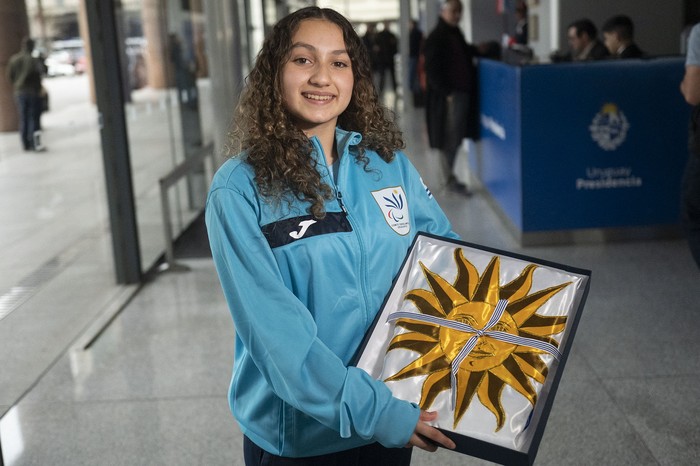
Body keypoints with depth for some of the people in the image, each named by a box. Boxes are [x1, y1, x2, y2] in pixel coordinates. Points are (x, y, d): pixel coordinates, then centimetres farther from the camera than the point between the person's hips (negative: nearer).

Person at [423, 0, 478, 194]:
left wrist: (475, 50, 12)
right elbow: (432, 69, -16)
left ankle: (449, 176, 22)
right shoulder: (436, 37, -11)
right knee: (448, 139, -3)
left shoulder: (456, 33, 15)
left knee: (456, 137, 13)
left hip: (462, 92, 8)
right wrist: (446, 92, -21)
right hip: (447, 96, -8)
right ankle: (449, 179, 6)